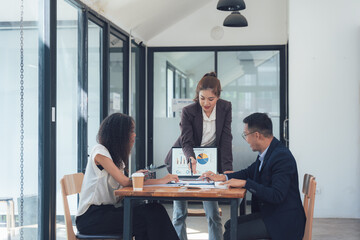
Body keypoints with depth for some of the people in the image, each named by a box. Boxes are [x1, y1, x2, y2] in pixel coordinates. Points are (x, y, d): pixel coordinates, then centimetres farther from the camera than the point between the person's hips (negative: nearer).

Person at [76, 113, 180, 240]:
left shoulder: (116, 155, 19)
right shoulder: (99, 151, -9)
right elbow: (125, 182, -16)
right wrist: (161, 180, -14)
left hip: (108, 210, 8)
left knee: (155, 209, -17)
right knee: (150, 216, -25)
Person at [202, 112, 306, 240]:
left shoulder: (282, 156, -23)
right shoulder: (265, 154, 6)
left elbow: (277, 195, -29)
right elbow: (249, 173, 23)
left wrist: (245, 183, -24)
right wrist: (221, 177, 9)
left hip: (283, 223, -9)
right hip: (267, 213, 9)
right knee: (230, 225, 6)